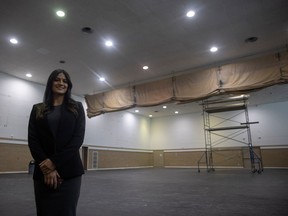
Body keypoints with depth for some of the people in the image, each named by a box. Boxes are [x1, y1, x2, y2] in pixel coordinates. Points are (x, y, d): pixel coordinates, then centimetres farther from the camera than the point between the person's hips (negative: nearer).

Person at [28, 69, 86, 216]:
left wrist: (54, 163, -12)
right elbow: (32, 140, 1)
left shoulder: (76, 107, 7)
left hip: (69, 171, -1)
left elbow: (78, 138, -4)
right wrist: (46, 167, -12)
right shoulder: (38, 109, 11)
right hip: (43, 172, 2)